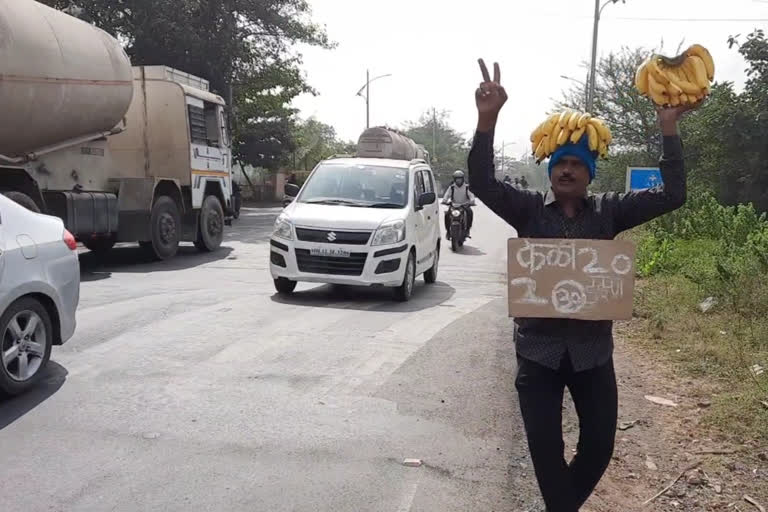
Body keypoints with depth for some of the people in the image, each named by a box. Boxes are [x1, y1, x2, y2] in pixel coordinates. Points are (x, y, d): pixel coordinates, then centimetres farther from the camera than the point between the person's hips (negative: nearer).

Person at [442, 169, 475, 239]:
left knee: (470, 212, -31)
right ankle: (448, 230, -8)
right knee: (447, 214, -25)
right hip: (453, 206, 1)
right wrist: (444, 201, -28)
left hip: (464, 205, -1)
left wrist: (471, 201, -33)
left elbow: (471, 195, -11)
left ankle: (468, 229, -18)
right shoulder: (451, 188, 6)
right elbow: (447, 195, -6)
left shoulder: (467, 187, 3)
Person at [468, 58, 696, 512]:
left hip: (592, 350, 2)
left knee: (600, 445, 12)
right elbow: (482, 183, -16)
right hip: (539, 349, -1)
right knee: (545, 447, 6)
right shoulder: (529, 209, -2)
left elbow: (672, 196, -5)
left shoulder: (608, 211, 2)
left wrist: (669, 129, -13)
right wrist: (487, 119, -29)